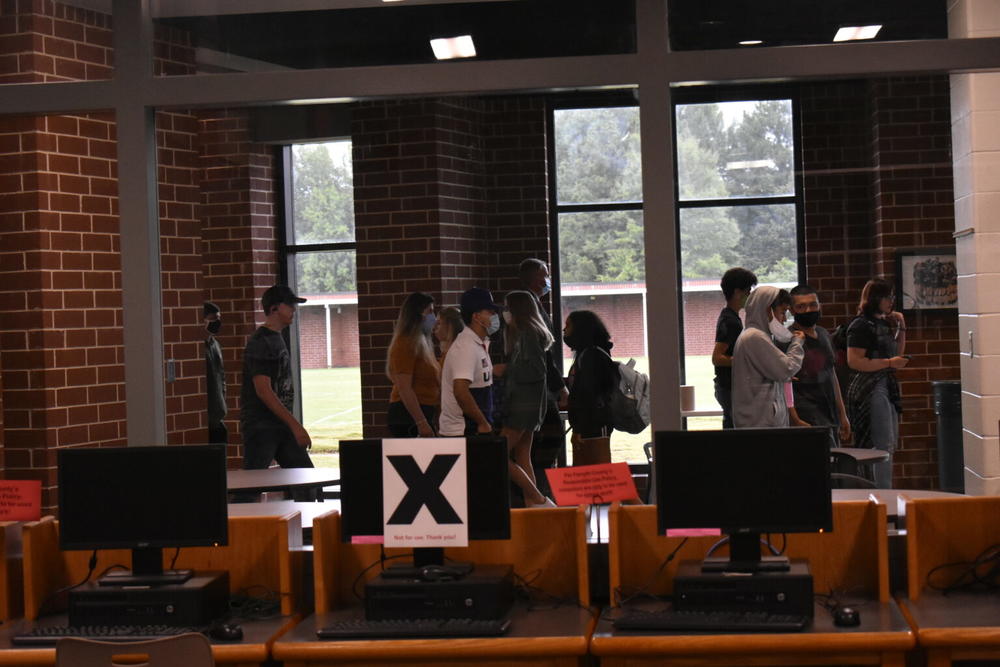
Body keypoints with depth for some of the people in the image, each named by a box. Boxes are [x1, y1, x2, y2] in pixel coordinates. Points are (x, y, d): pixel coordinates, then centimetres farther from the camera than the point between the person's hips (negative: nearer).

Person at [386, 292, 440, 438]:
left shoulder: (422, 344, 18)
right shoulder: (405, 345, -12)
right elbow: (404, 388, -19)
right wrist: (421, 423, -22)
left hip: (422, 413, 9)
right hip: (408, 415, -9)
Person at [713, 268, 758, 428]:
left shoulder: (730, 317, 15)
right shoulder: (730, 321, -16)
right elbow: (717, 358, -22)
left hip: (729, 386, 10)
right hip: (730, 388, -10)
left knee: (731, 427, 12)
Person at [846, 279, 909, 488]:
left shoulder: (883, 323, 16)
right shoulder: (861, 325, -12)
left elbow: (898, 353, 27)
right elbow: (854, 361, -21)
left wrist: (901, 329, 13)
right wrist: (889, 363, -23)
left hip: (886, 387, 10)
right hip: (870, 388, -10)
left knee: (890, 443, 13)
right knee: (884, 444, -13)